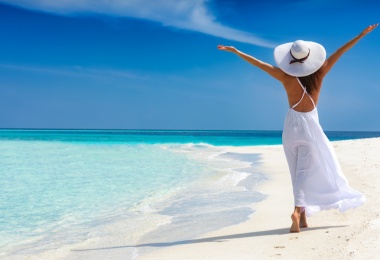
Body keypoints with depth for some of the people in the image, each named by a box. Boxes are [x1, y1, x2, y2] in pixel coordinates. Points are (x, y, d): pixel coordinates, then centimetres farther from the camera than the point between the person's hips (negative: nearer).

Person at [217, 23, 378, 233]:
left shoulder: (286, 77, -11)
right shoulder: (318, 74, -9)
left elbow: (259, 63, -6)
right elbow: (339, 53, -3)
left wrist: (236, 51, 2)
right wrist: (362, 34, 3)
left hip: (292, 126, 1)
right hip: (310, 125, -1)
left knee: (299, 173, 10)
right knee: (305, 172, 0)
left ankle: (302, 217, 12)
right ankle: (298, 210, -18)